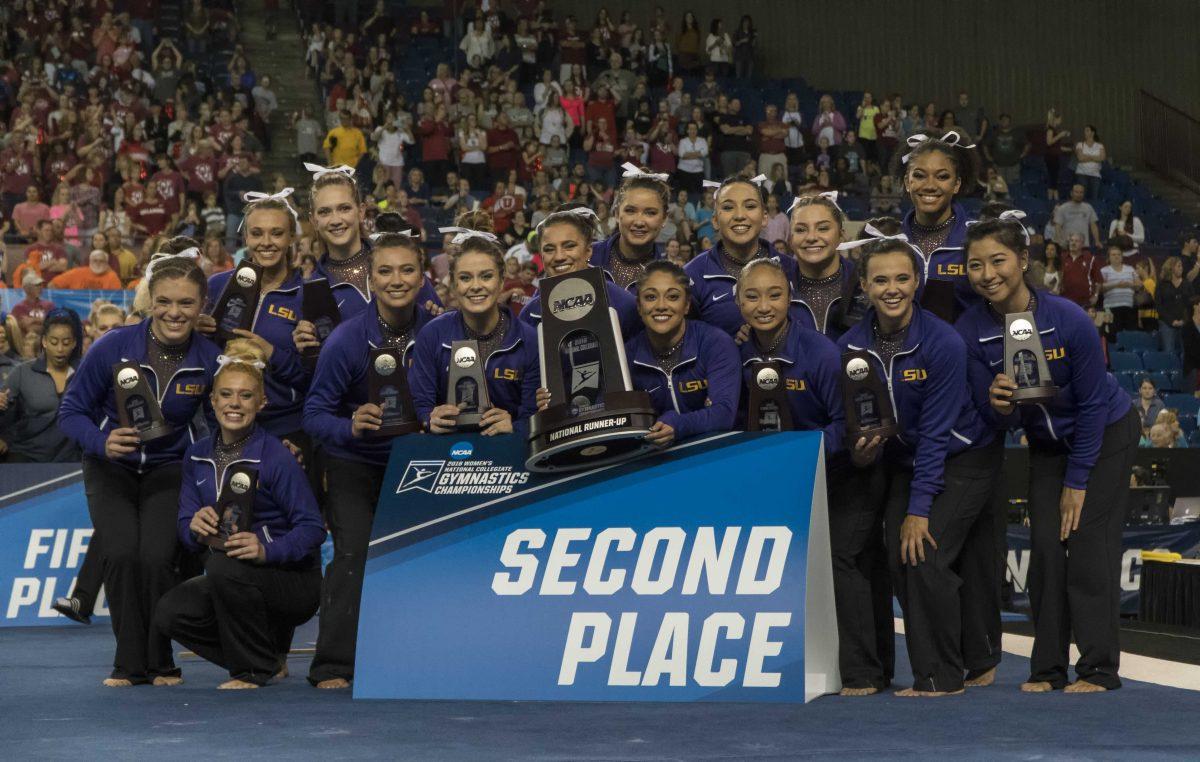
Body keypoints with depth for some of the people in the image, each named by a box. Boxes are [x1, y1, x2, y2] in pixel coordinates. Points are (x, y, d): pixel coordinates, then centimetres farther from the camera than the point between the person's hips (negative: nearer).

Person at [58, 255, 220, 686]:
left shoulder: (210, 360, -14)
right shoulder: (113, 348, -18)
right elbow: (71, 411, -8)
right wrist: (102, 442, -27)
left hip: (170, 471, 0)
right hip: (111, 470, 0)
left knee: (156, 558, -20)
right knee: (121, 554, -20)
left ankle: (161, 662, 2)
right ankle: (131, 663, -3)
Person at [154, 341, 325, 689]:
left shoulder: (277, 457, -14)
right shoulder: (197, 456, 4)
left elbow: (313, 528, -17)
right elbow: (184, 525, 2)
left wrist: (267, 550, -35)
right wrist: (195, 528, -23)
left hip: (293, 580, -6)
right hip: (227, 581, 6)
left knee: (225, 566, -34)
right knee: (169, 614, -15)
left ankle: (256, 669, -11)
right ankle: (271, 653, 8)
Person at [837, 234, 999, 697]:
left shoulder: (942, 343, -24)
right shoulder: (851, 347, -9)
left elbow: (936, 431, -23)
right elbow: (853, 419, 0)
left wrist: (919, 508, -23)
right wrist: (861, 451, -24)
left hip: (964, 458, -5)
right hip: (902, 462, 6)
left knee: (927, 557, -18)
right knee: (900, 562, -1)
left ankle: (942, 677, -6)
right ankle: (978, 660, 17)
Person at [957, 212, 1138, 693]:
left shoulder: (1068, 320, -29)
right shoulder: (971, 332, -19)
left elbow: (1092, 405, -18)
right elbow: (1002, 419, -11)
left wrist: (1077, 481, -15)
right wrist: (1000, 406, -36)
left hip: (1106, 435, -4)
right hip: (1046, 444, 4)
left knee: (1089, 542, -11)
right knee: (1046, 548, -3)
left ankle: (1099, 670, -6)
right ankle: (1047, 669, 5)